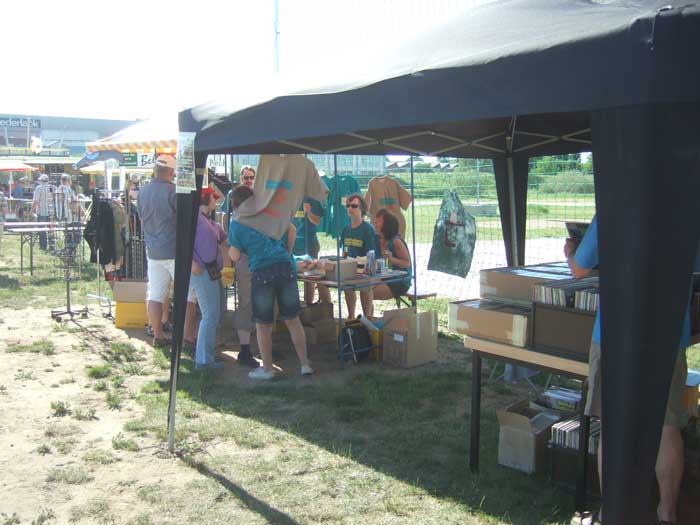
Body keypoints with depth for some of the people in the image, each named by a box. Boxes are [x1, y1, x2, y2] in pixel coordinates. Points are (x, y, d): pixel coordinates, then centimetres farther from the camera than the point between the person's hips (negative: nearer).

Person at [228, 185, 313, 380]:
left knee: (263, 324, 10)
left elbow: (235, 256, -2)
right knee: (292, 319, 10)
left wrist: (230, 246, 19)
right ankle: (305, 364, 15)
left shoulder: (236, 224, 1)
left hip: (261, 273, -3)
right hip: (285, 267, 3)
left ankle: (267, 368, 18)